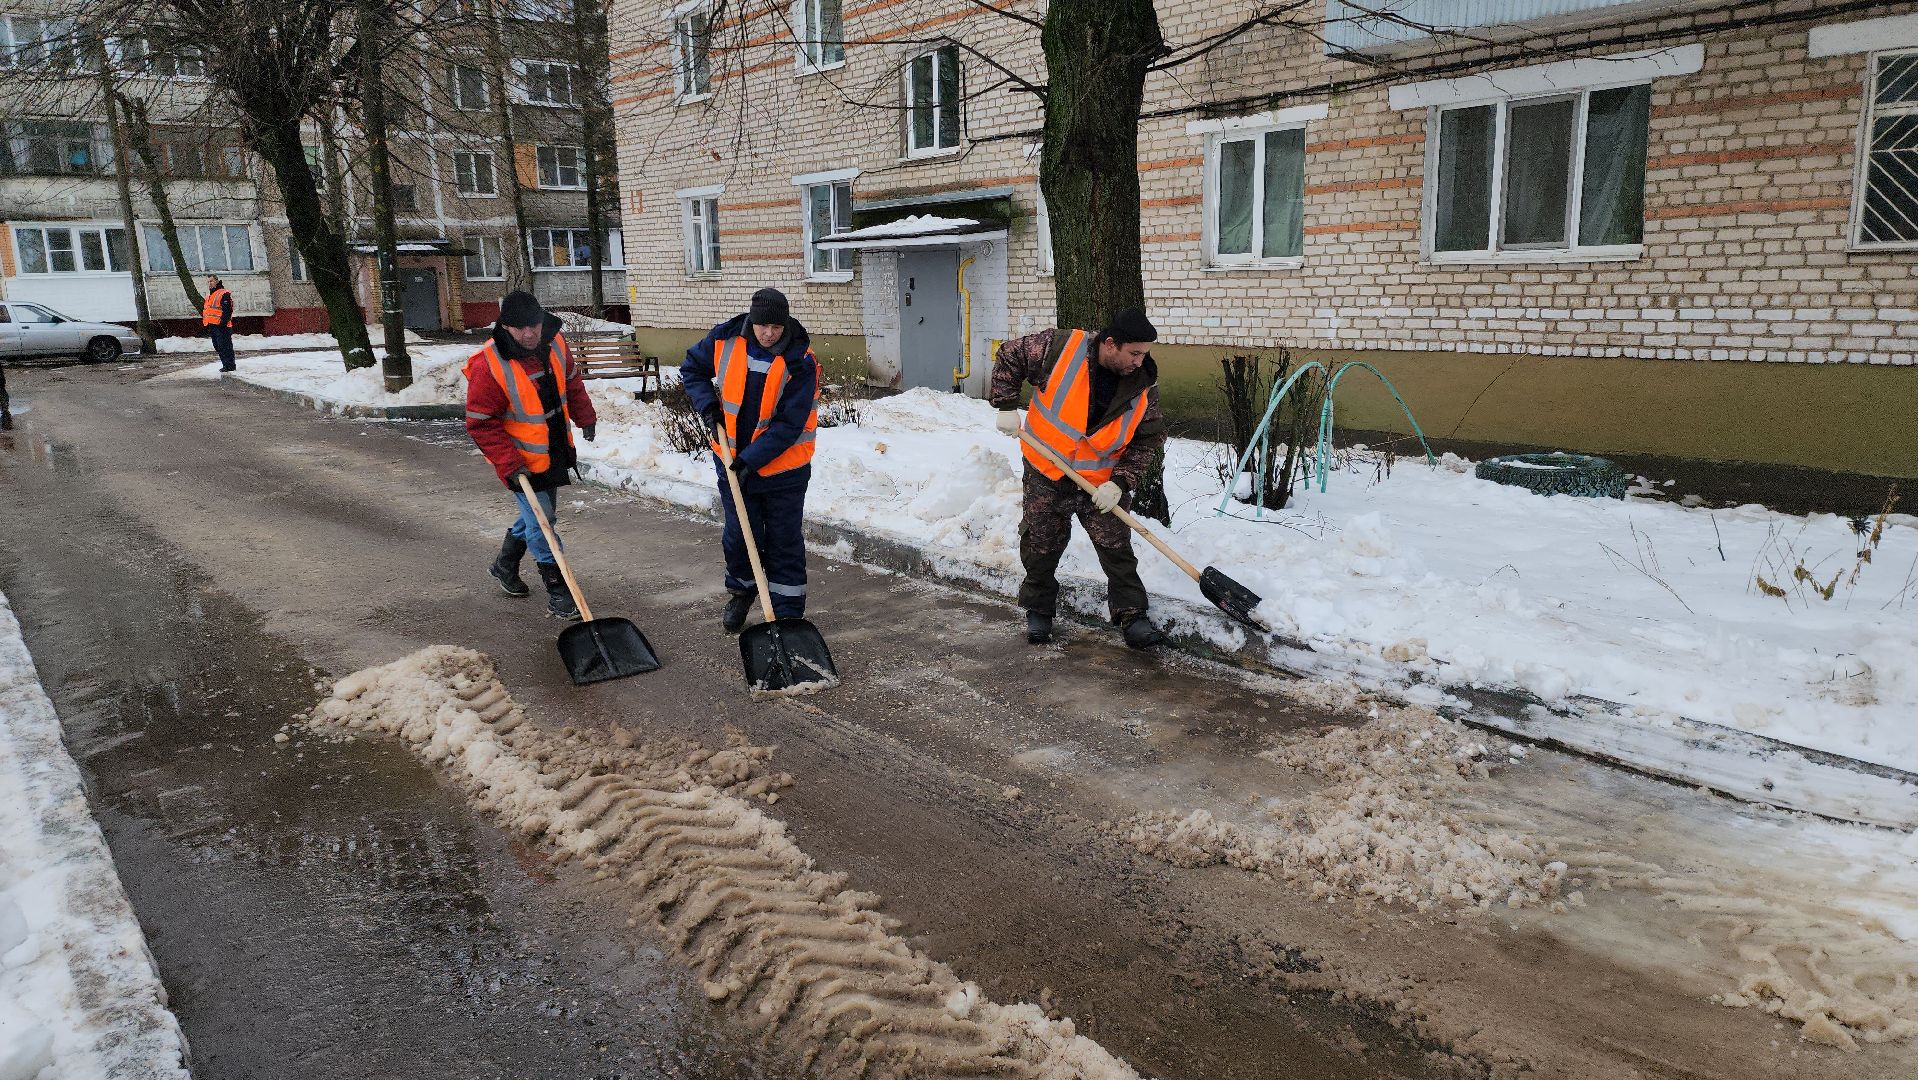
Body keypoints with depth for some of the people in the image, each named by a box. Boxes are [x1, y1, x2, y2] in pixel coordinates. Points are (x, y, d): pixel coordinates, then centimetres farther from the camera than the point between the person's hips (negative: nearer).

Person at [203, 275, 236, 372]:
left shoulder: (224, 294, -9)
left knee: (225, 346, -9)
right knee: (218, 347, 11)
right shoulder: (208, 295, 21)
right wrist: (205, 323, 22)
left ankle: (229, 366, -6)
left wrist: (223, 322, -23)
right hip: (212, 326, 10)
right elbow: (205, 310, 29)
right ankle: (225, 364, 17)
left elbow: (227, 310, -17)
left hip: (221, 326, -10)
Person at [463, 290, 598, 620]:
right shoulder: (488, 367, -26)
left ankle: (505, 565, 45)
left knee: (537, 514, 22)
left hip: (555, 452, 7)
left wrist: (585, 418, 14)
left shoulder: (555, 343, -8)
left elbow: (571, 382, 13)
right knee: (542, 522, -6)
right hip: (523, 460, -7)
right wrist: (510, 466, -26)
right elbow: (481, 424, -21)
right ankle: (558, 593, 5)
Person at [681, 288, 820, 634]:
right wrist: (708, 406, -5)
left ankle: (788, 615, 15)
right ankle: (740, 593, 37)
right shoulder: (725, 339, -7)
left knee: (784, 543, 5)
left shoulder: (800, 361, -19)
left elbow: (789, 424, -20)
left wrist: (751, 460, -22)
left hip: (783, 468, -3)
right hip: (733, 461, 3)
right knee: (739, 536, 10)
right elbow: (692, 369, 11)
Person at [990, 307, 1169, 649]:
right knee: (1041, 548, 10)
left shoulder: (1143, 384, -11)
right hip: (1046, 474, -1)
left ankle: (1132, 616, 10)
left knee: (1118, 550, 0)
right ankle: (1038, 611, 28)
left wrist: (1120, 483, -15)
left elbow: (1148, 439, -4)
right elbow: (1009, 356, -6)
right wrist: (1007, 407, -11)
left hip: (1102, 481, 1)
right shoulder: (1060, 348, -20)